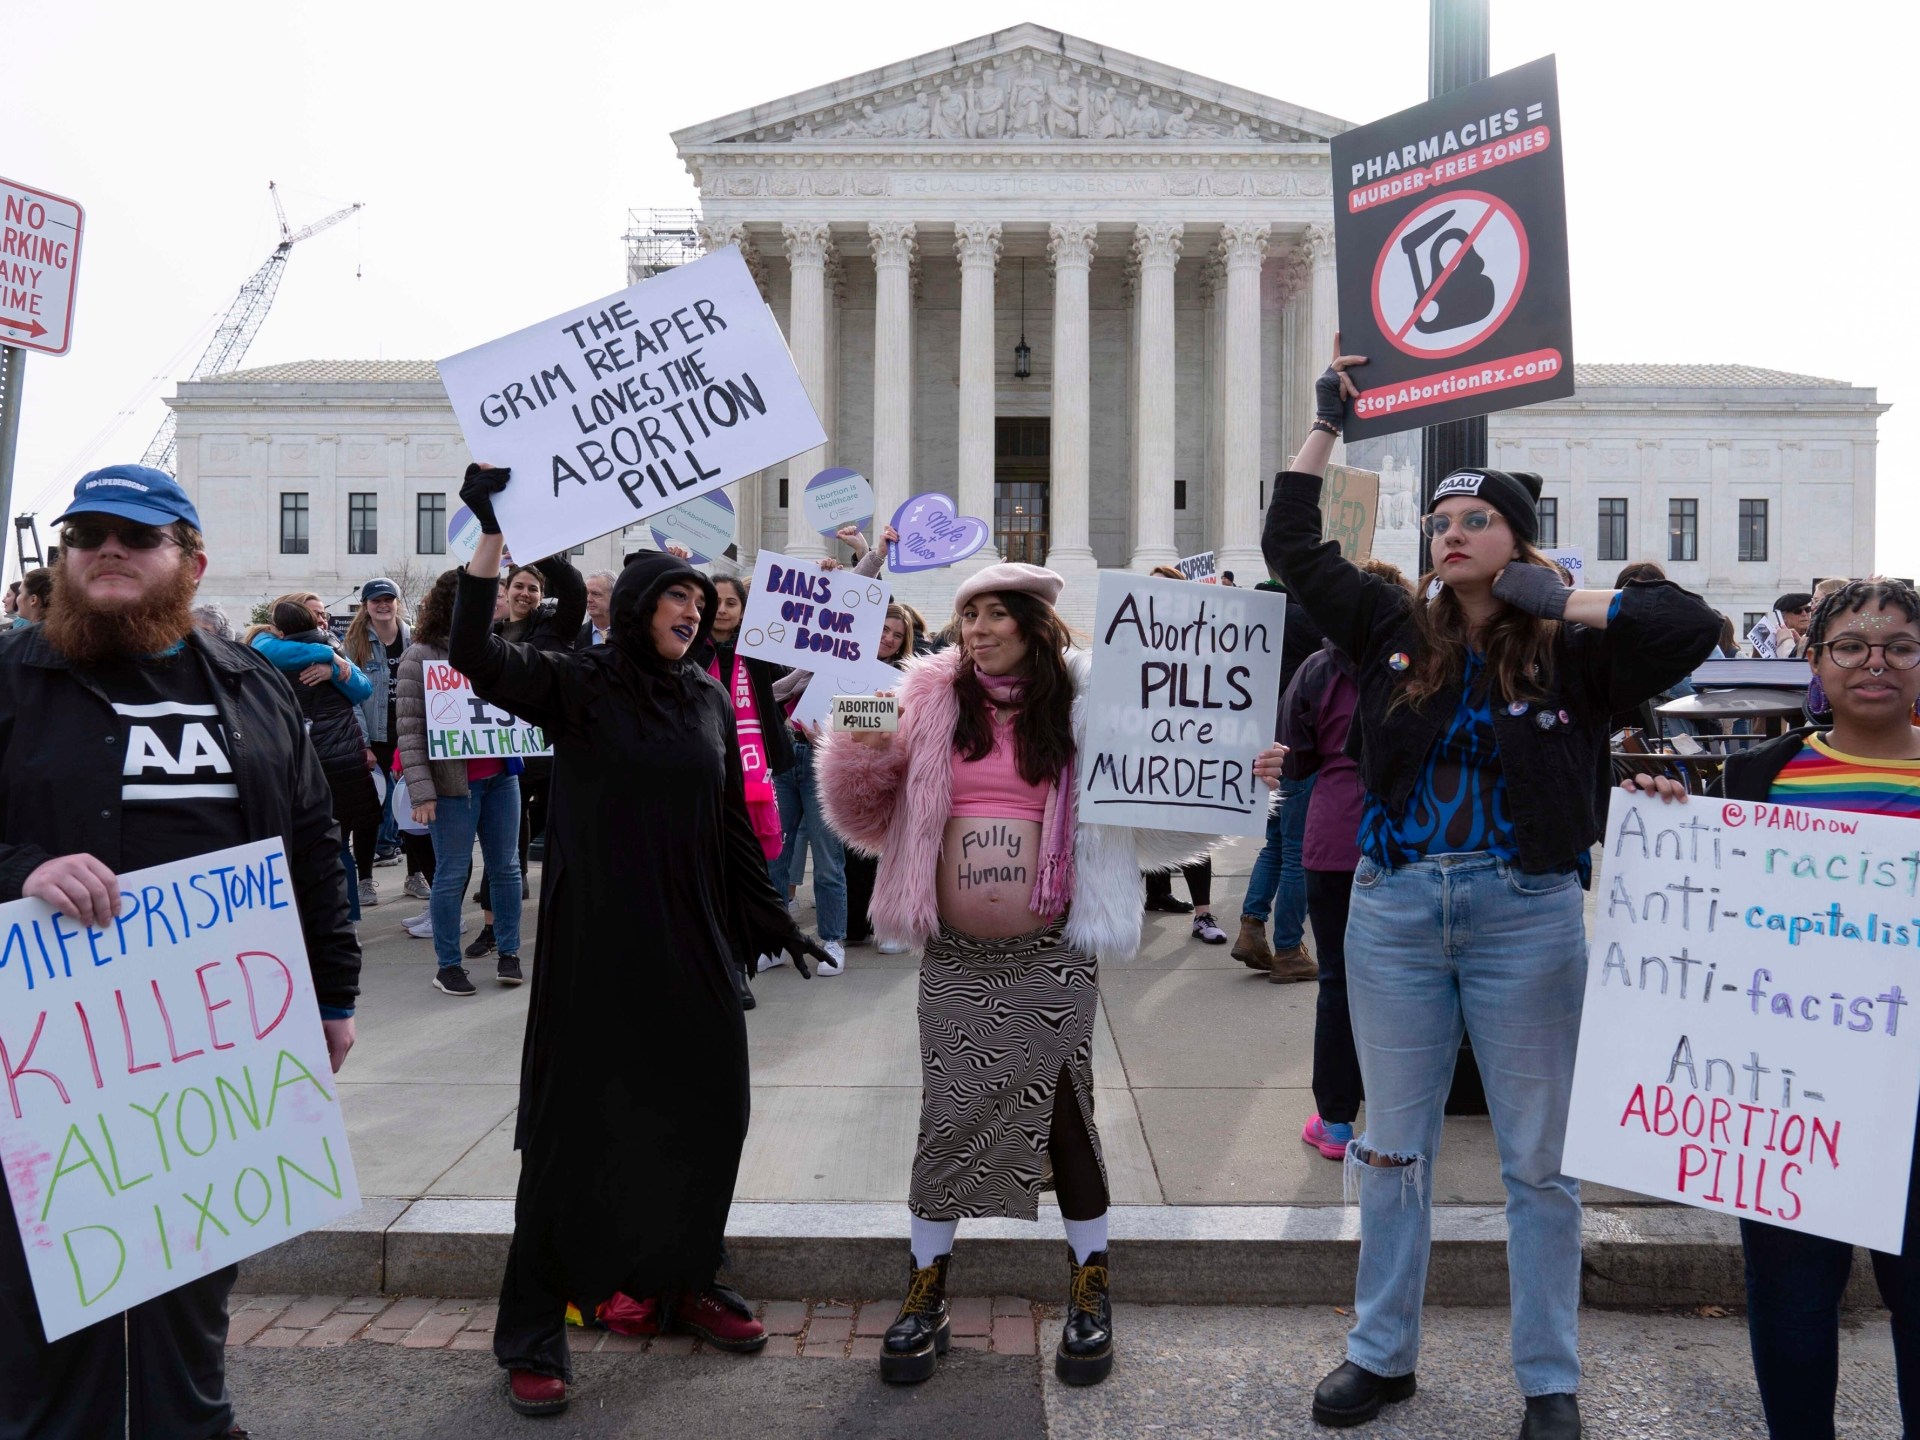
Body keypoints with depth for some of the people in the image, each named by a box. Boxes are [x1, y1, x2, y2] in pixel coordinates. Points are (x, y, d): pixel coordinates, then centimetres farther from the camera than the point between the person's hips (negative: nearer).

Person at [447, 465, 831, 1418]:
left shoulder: (710, 702, 9)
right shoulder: (575, 686, -4)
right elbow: (473, 654, -21)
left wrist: (774, 923, 13)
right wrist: (491, 532, -29)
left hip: (693, 946, 5)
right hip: (594, 946, -5)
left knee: (705, 1113, 12)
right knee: (574, 1128, 1)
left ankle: (683, 1284, 33)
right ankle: (531, 1335, 15)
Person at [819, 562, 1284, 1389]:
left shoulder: (1085, 706, -1)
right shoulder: (930, 702, 2)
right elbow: (867, 818, 5)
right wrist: (861, 751, -15)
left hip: (1051, 955, -1)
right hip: (954, 957, 2)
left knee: (1066, 1116, 6)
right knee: (946, 1119, 7)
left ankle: (1089, 1293, 26)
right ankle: (925, 1295, 24)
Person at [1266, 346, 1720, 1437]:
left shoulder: (1573, 652, -1)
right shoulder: (1396, 630, 6)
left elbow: (1696, 625, -13)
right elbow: (1292, 547, 8)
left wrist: (1569, 602, -13)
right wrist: (1327, 426, 9)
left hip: (1526, 916, -2)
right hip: (1394, 908, 3)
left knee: (1540, 1159, 9)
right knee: (1395, 1145, 13)